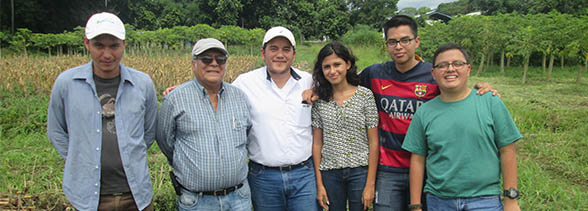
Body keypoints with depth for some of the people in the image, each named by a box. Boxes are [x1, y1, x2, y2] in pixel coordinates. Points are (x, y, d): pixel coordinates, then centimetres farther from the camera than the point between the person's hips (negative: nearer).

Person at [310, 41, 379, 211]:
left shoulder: (365, 95, -5)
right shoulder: (319, 99, 2)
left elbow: (373, 142, -5)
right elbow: (317, 143, 3)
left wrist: (370, 184, -7)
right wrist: (319, 184, 0)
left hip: (359, 171, -2)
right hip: (330, 173, 2)